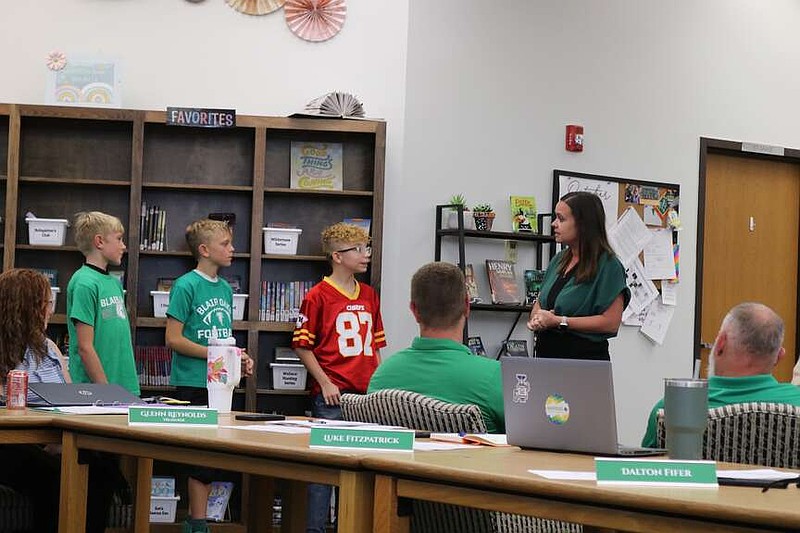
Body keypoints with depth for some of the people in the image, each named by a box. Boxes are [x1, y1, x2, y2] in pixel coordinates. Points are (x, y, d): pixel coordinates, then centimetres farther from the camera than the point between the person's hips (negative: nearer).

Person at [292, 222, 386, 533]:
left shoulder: (369, 296, 14)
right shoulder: (318, 296, -4)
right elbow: (302, 346, -4)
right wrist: (325, 383, -10)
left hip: (367, 394, 6)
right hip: (332, 396, -6)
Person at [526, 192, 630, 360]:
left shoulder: (608, 265, -12)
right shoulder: (559, 260, 11)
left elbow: (611, 322, -18)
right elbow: (540, 302, 20)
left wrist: (559, 321, -18)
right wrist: (536, 319, -4)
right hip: (546, 352, 7)